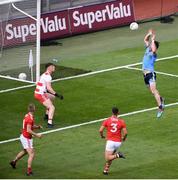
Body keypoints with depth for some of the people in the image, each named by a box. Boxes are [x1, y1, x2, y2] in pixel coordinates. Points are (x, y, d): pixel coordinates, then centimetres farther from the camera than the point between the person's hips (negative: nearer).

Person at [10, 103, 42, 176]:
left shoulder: (27, 116, 4)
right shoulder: (30, 118, -26)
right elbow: (28, 130, -30)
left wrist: (38, 126, 1)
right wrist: (36, 135, -25)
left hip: (23, 136, 10)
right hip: (26, 138, -10)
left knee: (25, 151, 31)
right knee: (31, 154, -9)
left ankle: (14, 161, 46)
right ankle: (29, 171, -11)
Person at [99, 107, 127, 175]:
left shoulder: (107, 121, -3)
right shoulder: (121, 121, -2)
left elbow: (100, 130, -8)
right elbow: (125, 132, -8)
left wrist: (102, 136, 13)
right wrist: (124, 138, 14)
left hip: (110, 141, -3)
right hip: (118, 142, 3)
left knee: (107, 158, -1)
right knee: (110, 156, 21)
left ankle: (117, 155, -26)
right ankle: (106, 170, 19)